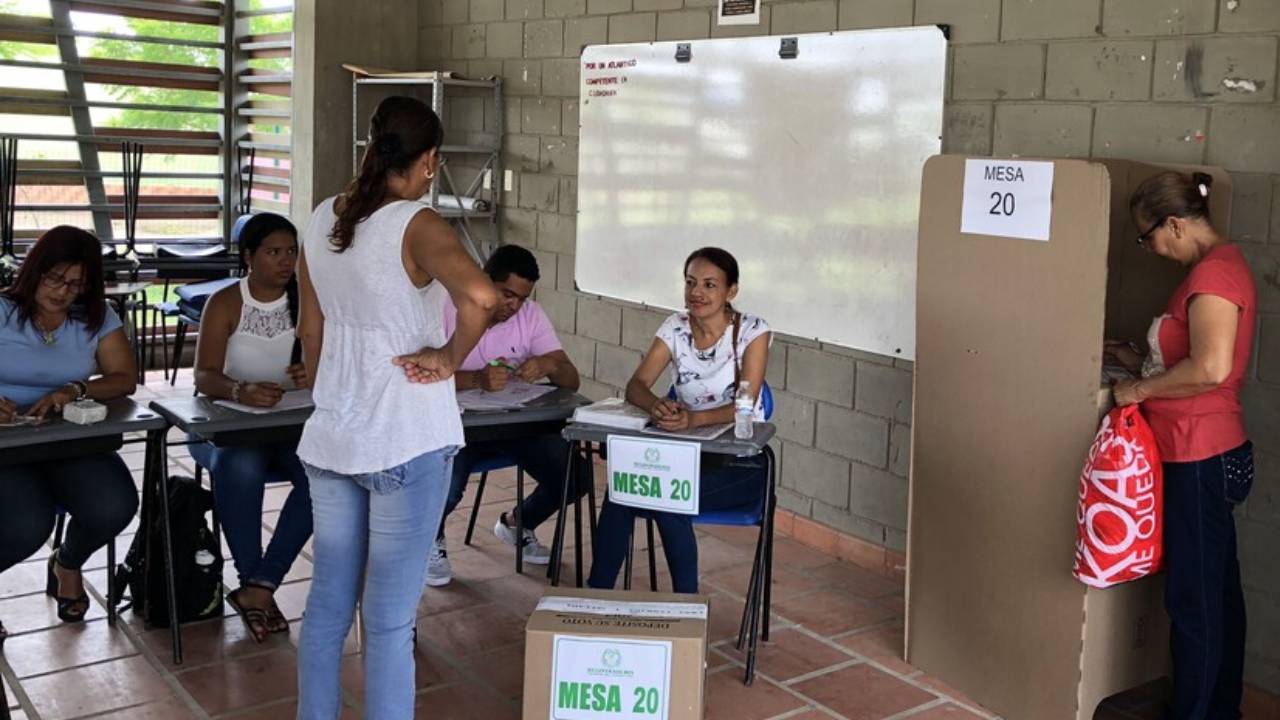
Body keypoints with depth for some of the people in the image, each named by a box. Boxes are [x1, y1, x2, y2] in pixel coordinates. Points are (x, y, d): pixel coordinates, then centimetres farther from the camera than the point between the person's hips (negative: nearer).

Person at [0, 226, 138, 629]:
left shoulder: (96, 318, 4)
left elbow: (125, 380, 0)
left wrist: (75, 390, -20)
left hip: (72, 439, 3)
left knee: (114, 507, -24)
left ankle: (68, 564, 14)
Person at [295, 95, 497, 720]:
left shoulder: (321, 222, 6)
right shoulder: (416, 225, -14)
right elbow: (480, 296, -34)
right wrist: (449, 358, -17)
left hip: (330, 440, 7)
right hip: (406, 444, -6)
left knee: (327, 603, 18)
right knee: (390, 618, 3)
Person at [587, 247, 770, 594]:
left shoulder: (752, 332, -10)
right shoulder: (676, 327, 2)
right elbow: (636, 385, -8)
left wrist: (694, 418, -39)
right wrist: (656, 406, -32)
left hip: (739, 465, -4)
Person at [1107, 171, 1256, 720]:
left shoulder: (1214, 272, -17)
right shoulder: (1218, 265, 14)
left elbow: (1210, 368, -28)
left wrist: (1142, 388, -16)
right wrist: (1139, 362, 14)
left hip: (1199, 456, -10)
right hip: (1204, 452, 10)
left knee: (1193, 596, 0)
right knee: (1217, 589, 18)